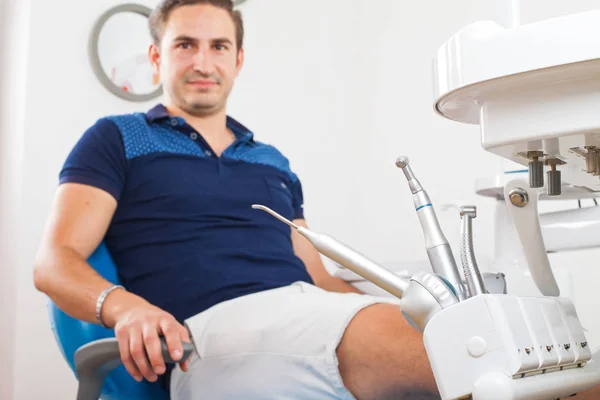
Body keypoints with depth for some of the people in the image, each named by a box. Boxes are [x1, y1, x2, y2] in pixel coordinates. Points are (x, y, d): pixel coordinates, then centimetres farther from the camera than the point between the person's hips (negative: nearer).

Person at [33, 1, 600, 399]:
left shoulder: (274, 164, 31)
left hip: (317, 310, 5)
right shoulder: (117, 140, 16)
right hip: (213, 329, -5)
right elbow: (54, 260, 6)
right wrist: (124, 306, -19)